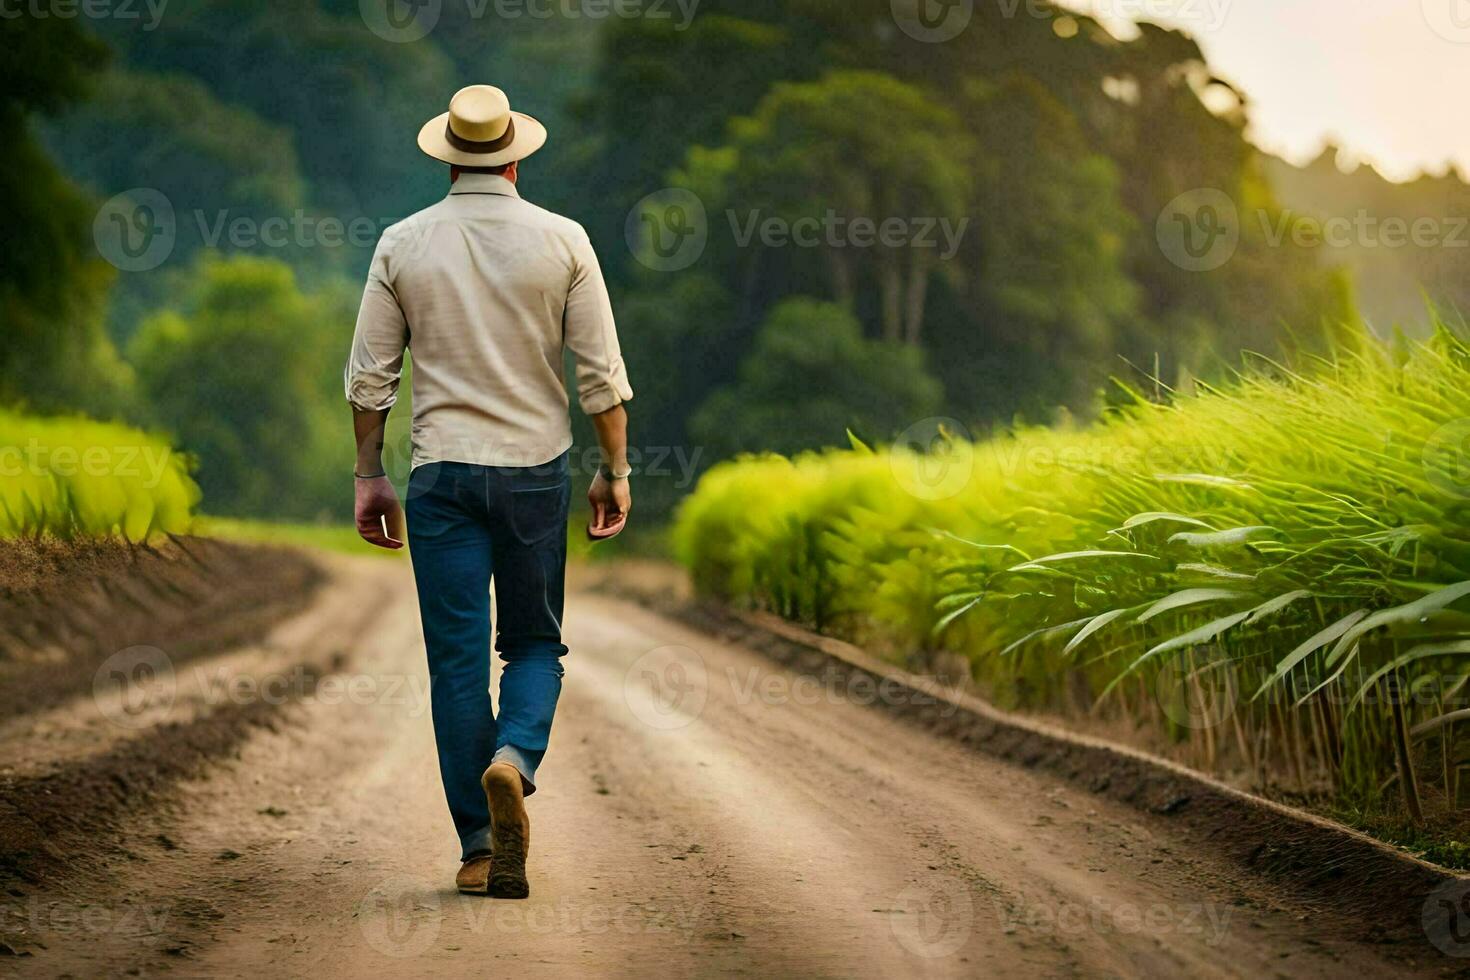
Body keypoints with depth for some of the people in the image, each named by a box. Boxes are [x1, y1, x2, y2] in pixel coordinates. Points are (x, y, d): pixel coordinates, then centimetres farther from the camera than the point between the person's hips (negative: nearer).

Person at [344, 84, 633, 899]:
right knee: (534, 641, 14)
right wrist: (615, 471, 6)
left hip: (441, 472, 0)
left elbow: (369, 375, 2)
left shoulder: (403, 244, 1)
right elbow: (601, 371, -3)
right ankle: (513, 758, -16)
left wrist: (368, 476, 10)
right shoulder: (561, 241, -1)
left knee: (457, 658, 4)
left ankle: (480, 848, 2)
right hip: (536, 467, 0)